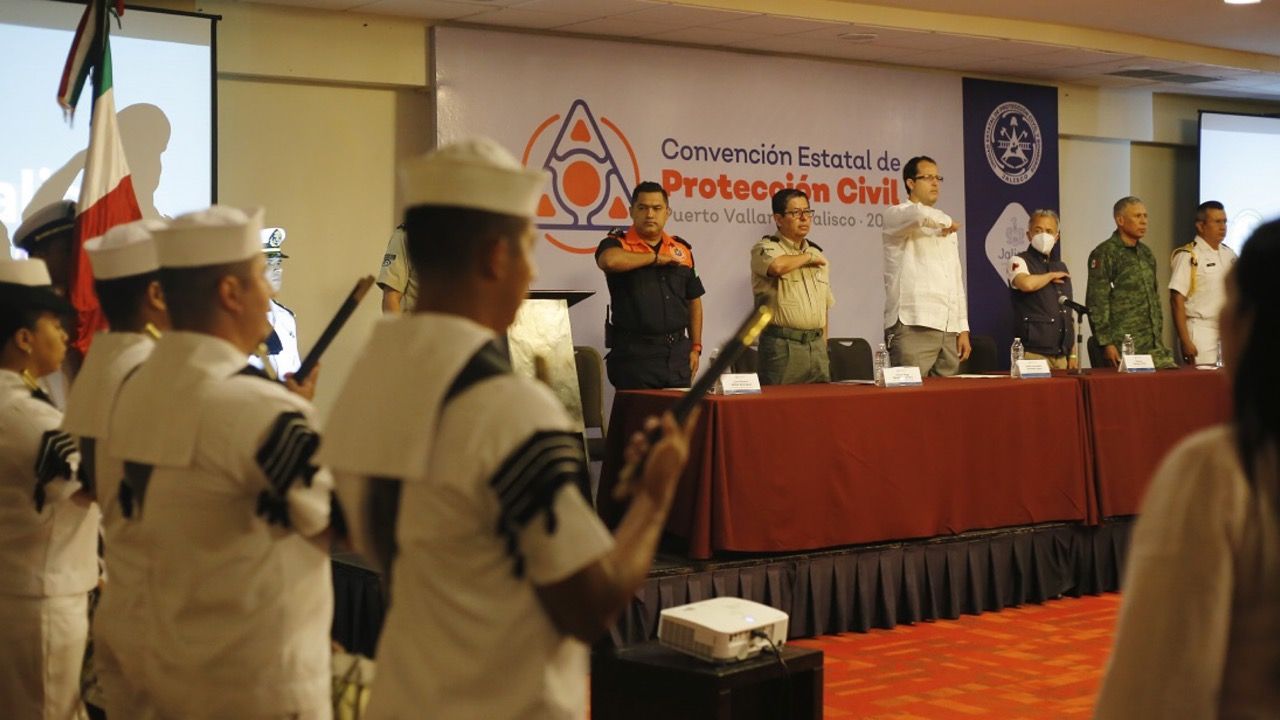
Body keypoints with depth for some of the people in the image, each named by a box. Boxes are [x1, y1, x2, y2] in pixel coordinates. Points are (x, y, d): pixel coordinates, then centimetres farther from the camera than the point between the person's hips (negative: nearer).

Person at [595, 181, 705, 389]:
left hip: (678, 351, 4)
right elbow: (609, 260, -27)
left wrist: (696, 347, 12)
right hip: (635, 351, -4)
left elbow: (693, 300, 19)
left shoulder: (682, 249, 14)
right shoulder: (618, 244, -1)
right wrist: (656, 258, -14)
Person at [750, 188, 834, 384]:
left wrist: (822, 346, 15)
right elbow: (777, 265, -25)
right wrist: (809, 258, -5)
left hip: (816, 345, 6)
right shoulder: (765, 248, 0)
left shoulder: (818, 254, 20)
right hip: (782, 346, -6)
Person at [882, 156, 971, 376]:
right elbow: (920, 214, -23)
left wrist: (963, 329, 15)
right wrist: (947, 222, -2)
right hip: (912, 326, -7)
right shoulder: (895, 216, 2)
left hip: (948, 329, 7)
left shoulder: (945, 227, 24)